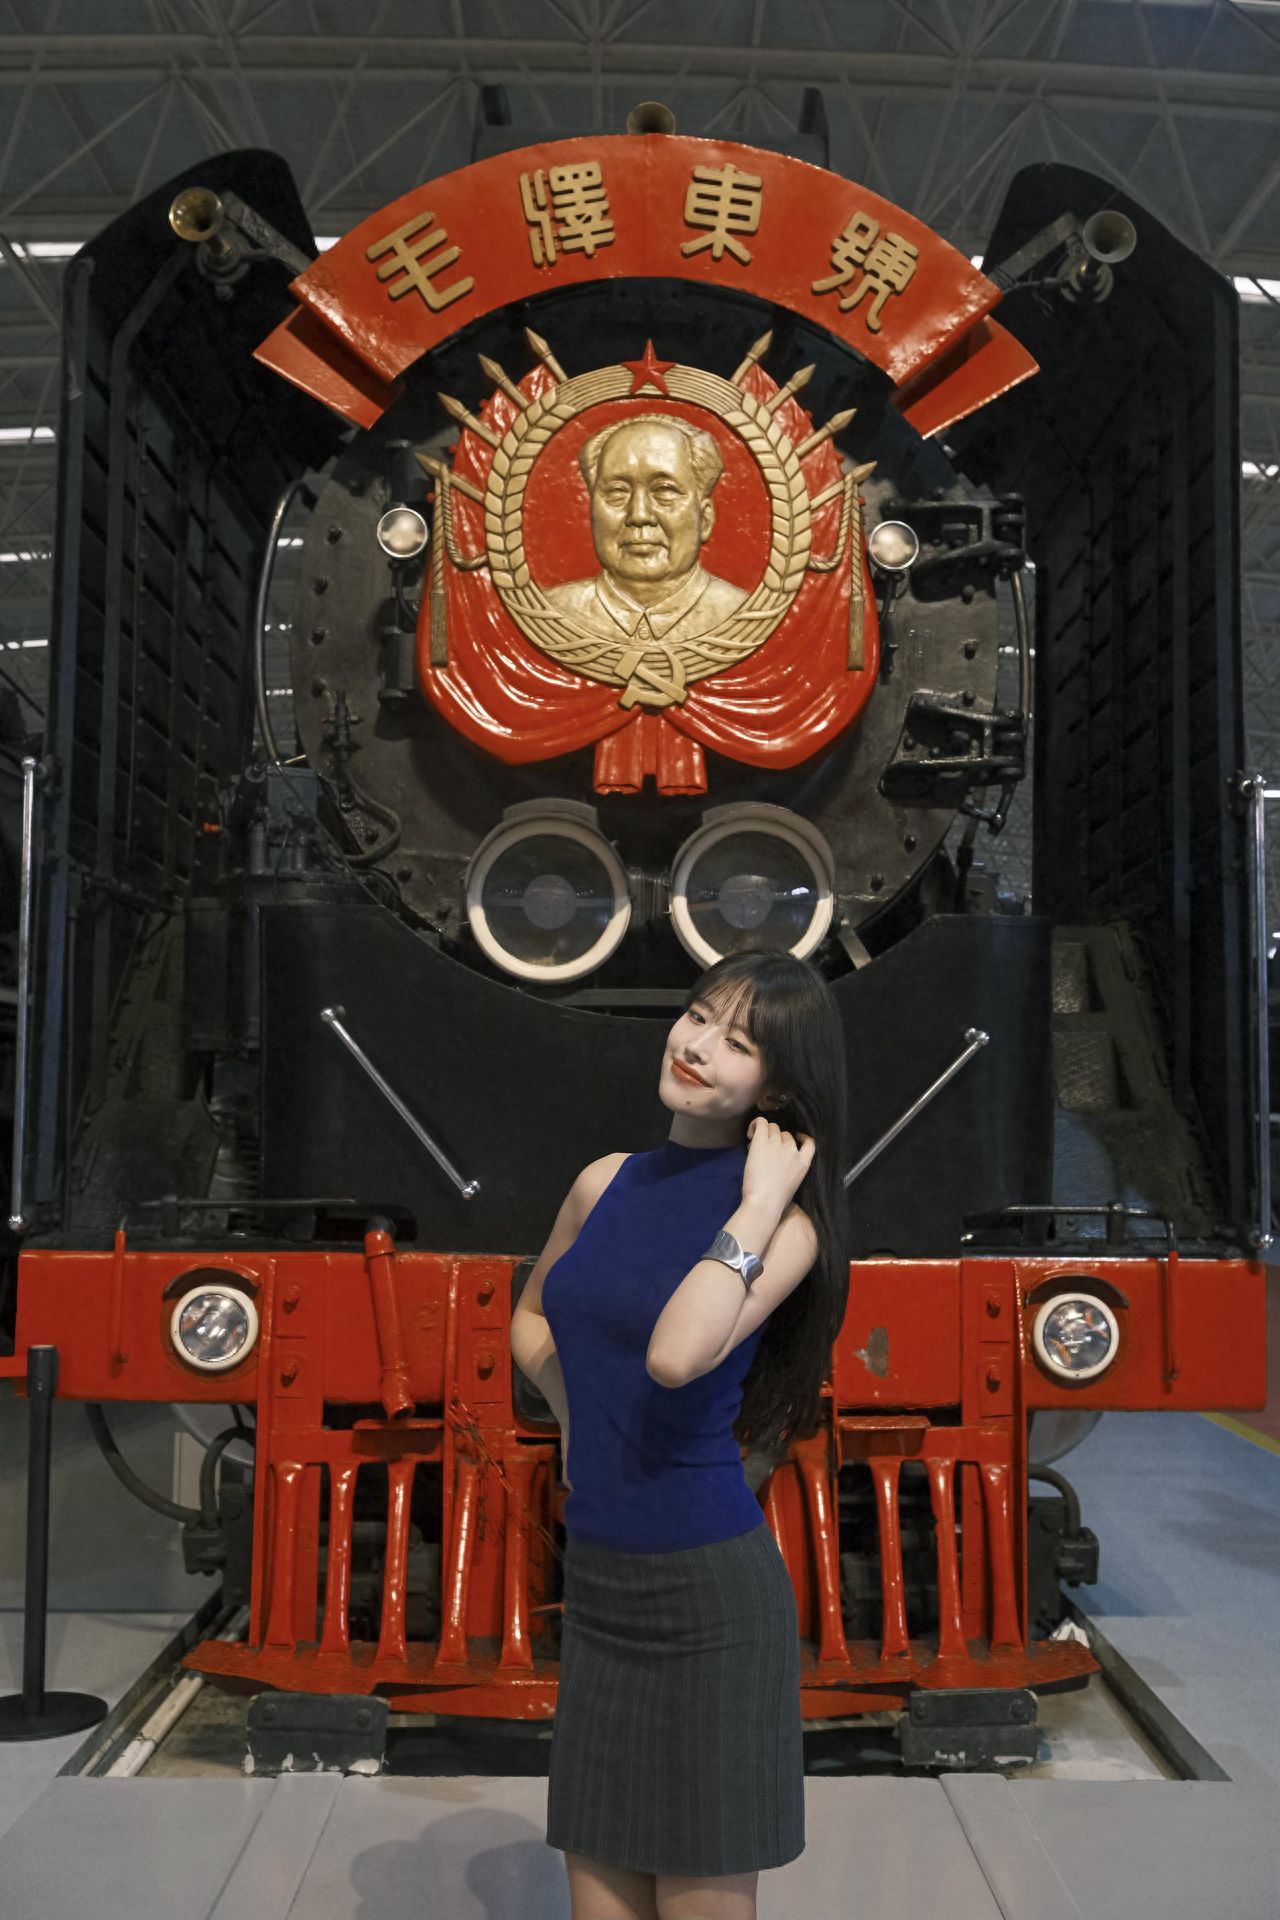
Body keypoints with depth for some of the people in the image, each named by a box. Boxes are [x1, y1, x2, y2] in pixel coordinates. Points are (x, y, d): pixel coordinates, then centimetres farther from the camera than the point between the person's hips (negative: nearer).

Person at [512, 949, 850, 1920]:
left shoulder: (784, 1221, -11)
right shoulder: (605, 1183, 6)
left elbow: (674, 1356, -29)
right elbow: (533, 1318, 24)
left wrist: (762, 1201, -21)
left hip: (707, 1588, -6)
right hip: (596, 1584, 6)